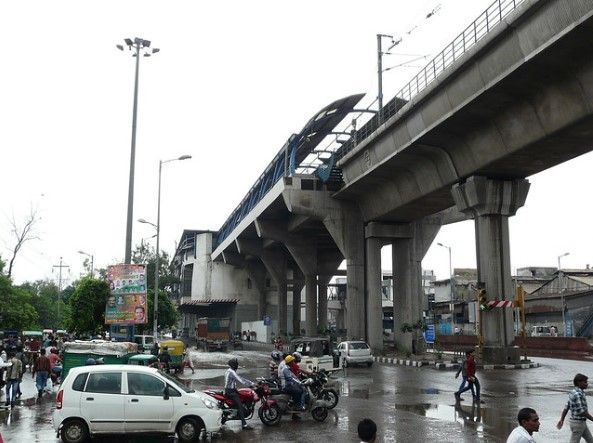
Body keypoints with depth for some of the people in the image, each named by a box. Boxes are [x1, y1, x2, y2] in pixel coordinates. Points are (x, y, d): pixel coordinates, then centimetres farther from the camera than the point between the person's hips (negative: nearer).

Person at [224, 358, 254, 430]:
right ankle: (244, 424, -23)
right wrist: (251, 384, -21)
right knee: (240, 406, -17)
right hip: (231, 392, -10)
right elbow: (241, 380, -24)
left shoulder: (228, 371, 15)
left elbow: (240, 378, 20)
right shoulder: (232, 372, -18)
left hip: (229, 390, 10)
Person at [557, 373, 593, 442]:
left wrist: (561, 420, 13)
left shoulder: (574, 392, 9)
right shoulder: (577, 394, -22)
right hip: (578, 423, -10)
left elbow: (566, 407, 11)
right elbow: (581, 411, -25)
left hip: (581, 422, 10)